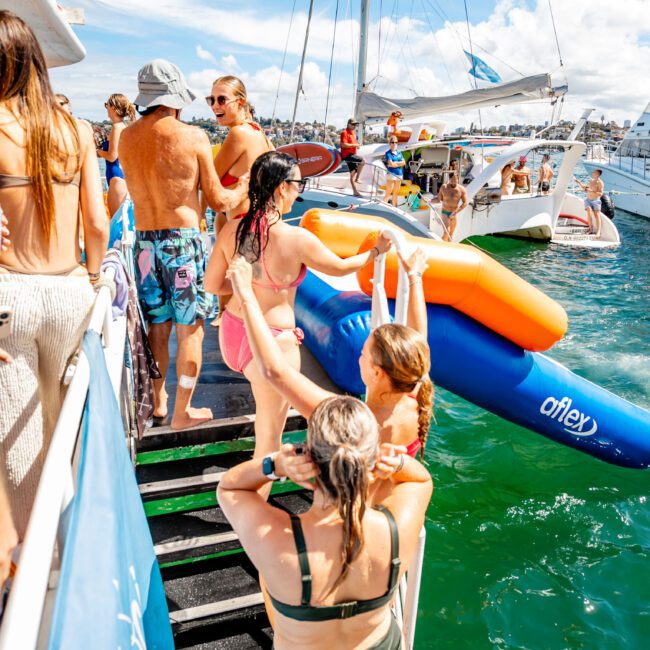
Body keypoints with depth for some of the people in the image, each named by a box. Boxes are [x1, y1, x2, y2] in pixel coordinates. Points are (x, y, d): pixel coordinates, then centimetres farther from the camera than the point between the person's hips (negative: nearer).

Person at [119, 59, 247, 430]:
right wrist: (243, 190, 17)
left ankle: (157, 402, 29)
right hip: (183, 240, -4)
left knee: (157, 326, 17)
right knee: (190, 329, 7)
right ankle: (182, 413, 15)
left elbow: (142, 188, 13)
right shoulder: (194, 137, -8)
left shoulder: (127, 138, 4)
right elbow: (217, 201, -3)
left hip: (144, 240, 5)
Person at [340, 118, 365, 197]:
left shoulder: (353, 132, 18)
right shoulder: (344, 132, -12)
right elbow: (343, 145, -22)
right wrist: (354, 145, -17)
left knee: (353, 173, 9)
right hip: (347, 155, -9)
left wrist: (357, 144, 9)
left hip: (352, 154, 9)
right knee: (363, 161, -23)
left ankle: (355, 191, 12)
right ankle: (357, 179, -14)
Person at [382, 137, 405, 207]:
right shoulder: (388, 153, -4)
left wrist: (395, 163, -9)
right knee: (388, 193, -8)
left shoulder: (399, 153, 14)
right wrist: (399, 163, -1)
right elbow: (391, 163, -15)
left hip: (399, 174, 6)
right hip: (391, 174, -6)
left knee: (395, 193, 10)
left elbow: (404, 162, 3)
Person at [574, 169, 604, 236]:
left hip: (596, 201, -4)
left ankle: (598, 231, -15)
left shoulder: (600, 183, -8)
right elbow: (584, 187, 28)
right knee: (589, 210, -21)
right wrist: (578, 181, 24)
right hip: (588, 200, 4)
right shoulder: (591, 181, 12)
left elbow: (600, 193, -17)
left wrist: (591, 191, -25)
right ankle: (591, 229, -16)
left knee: (596, 214, -16)